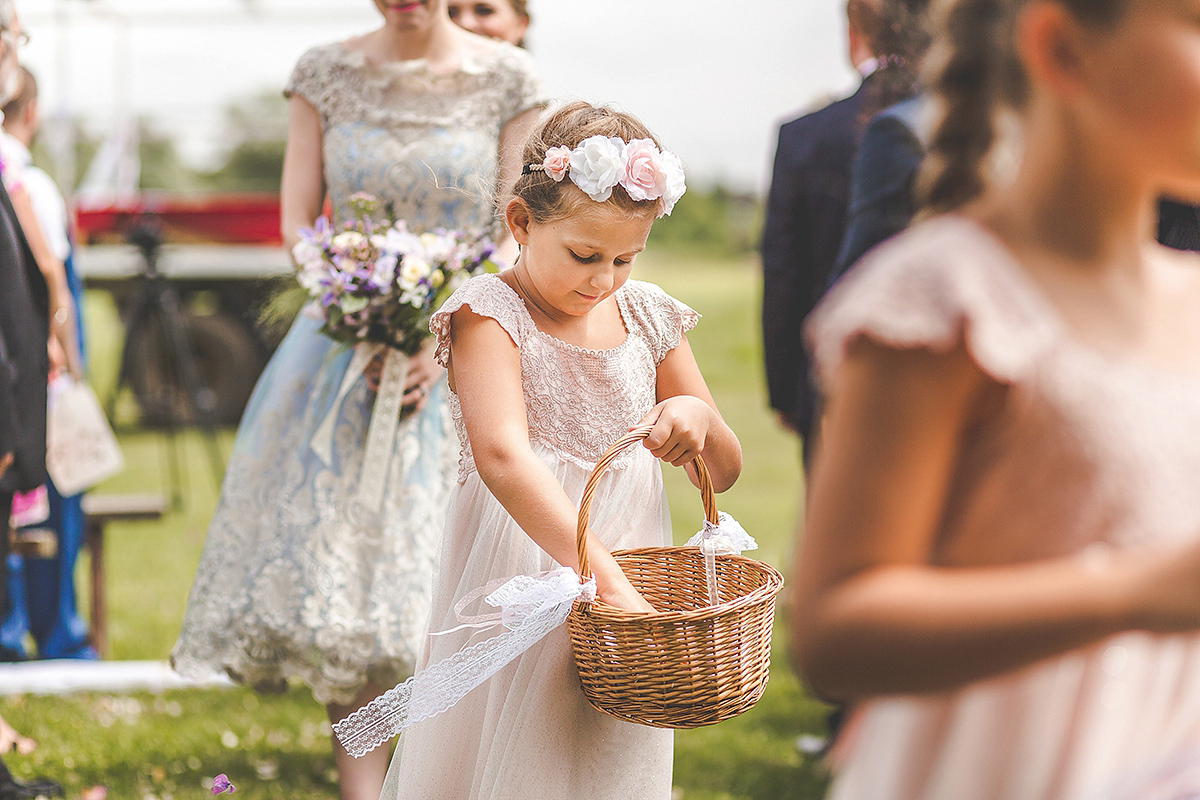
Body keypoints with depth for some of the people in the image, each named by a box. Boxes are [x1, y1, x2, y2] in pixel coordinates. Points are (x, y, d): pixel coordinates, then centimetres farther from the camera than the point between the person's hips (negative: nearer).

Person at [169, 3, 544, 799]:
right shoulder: (327, 74, 4)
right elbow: (297, 220, 4)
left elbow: (518, 235, -3)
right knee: (343, 560, -6)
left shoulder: (505, 78, -1)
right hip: (348, 339, 1)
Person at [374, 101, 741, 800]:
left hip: (628, 566, 5)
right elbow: (503, 458, -29)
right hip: (521, 578, -5)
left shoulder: (647, 316, 5)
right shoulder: (490, 315, -12)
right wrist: (607, 580, -38)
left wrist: (699, 417, -13)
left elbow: (724, 473, 12)